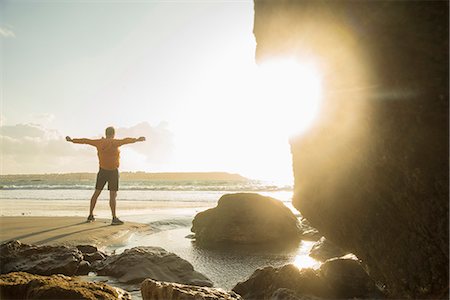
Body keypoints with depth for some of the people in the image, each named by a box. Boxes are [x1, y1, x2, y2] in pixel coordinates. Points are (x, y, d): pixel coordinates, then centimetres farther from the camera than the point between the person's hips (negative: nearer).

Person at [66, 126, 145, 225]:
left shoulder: (99, 142, 1)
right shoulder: (114, 143, -12)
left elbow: (85, 141, 9)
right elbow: (126, 140, -26)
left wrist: (72, 140, 20)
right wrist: (137, 139, -30)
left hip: (102, 171, 5)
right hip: (113, 171, -5)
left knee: (96, 193, 13)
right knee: (112, 195, -6)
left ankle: (90, 215, 21)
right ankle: (114, 218, -9)